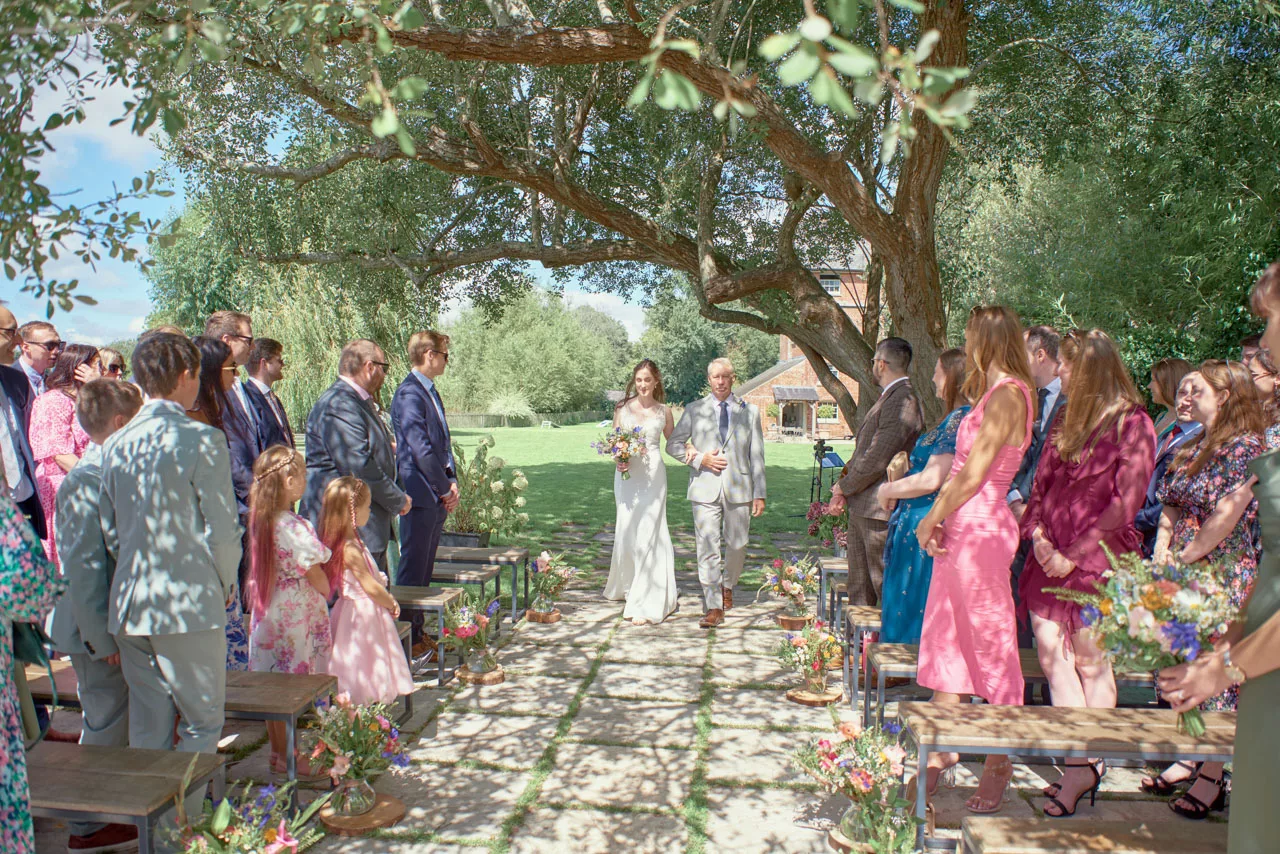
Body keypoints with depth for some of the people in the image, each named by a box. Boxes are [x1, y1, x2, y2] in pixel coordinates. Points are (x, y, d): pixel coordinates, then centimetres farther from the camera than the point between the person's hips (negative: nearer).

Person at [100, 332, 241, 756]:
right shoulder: (201, 439, -12)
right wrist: (227, 583, 5)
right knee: (202, 721, 5)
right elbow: (222, 527, -11)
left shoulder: (116, 444, 6)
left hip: (128, 606, 6)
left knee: (146, 728, 15)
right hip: (188, 603, -6)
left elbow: (110, 530, 12)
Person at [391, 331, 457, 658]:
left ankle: (418, 631, 25)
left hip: (437, 496, 9)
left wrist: (451, 481, 6)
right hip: (420, 495, -9)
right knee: (412, 568, -1)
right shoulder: (409, 393, -15)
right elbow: (421, 448, -20)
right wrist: (445, 489, -12)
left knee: (424, 568, 15)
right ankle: (408, 640, 9)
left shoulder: (430, 391, 15)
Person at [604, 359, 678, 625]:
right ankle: (625, 585, 30)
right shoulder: (622, 407, 5)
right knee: (627, 531, 5)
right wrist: (618, 459, -10)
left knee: (648, 533, -4)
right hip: (627, 474, 1)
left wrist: (690, 450, -2)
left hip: (653, 476, -1)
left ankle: (644, 601, 3)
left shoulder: (663, 411, 5)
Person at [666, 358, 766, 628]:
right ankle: (714, 607, -1)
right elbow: (673, 444, 8)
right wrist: (700, 459, -8)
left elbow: (756, 455, 7)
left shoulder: (749, 411, 8)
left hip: (739, 489, 1)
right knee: (707, 548, -6)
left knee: (736, 545, 10)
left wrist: (759, 494, 2)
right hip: (705, 489, -1)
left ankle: (727, 586, 38)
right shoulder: (694, 410, 7)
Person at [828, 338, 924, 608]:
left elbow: (878, 458, -22)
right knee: (859, 586, 18)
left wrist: (844, 487, -9)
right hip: (861, 506, 10)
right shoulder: (888, 398, 15)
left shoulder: (903, 400, -18)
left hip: (880, 507, -10)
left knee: (885, 583, -1)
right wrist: (843, 486, 6)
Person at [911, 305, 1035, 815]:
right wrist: (938, 519, 5)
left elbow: (974, 475, -17)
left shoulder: (1007, 394, -13)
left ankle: (999, 766, 13)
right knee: (947, 634, 13)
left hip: (980, 527, -10)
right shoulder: (992, 394, 16)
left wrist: (931, 519, -8)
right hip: (960, 527, 10)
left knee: (992, 641, 0)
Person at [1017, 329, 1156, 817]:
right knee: (1050, 652, 2)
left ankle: (1086, 768, 12)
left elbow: (1125, 503, -12)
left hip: (1098, 557, -6)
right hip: (1050, 555, 7)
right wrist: (1037, 532, -2)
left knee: (1090, 661, 1)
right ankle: (1081, 767, 10)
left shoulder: (1131, 424, -7)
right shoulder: (1066, 418, 15)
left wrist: (1075, 554, -13)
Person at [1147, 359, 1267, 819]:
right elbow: (1170, 507, 13)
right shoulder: (1194, 448, 14)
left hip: (1220, 577, -8)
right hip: (1181, 576, 8)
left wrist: (1182, 558, -12)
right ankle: (1187, 759, 25)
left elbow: (1225, 518, -17)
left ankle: (1212, 777, 8)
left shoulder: (1245, 446, -11)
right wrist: (1161, 554, 0)